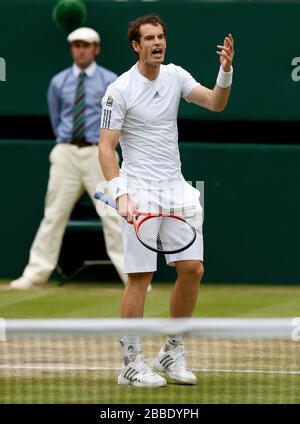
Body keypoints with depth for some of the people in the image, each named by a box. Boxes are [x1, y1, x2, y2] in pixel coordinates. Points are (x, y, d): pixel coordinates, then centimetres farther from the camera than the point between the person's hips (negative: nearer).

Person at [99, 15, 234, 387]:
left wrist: (225, 71, -18)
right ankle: (131, 364, 1)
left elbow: (215, 104, 0)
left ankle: (172, 353, 15)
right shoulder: (119, 90, -9)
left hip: (176, 188, 6)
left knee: (192, 268, 1)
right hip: (141, 191, -6)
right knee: (140, 276, -6)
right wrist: (121, 194, -20)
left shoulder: (175, 76, 7)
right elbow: (106, 148, -10)